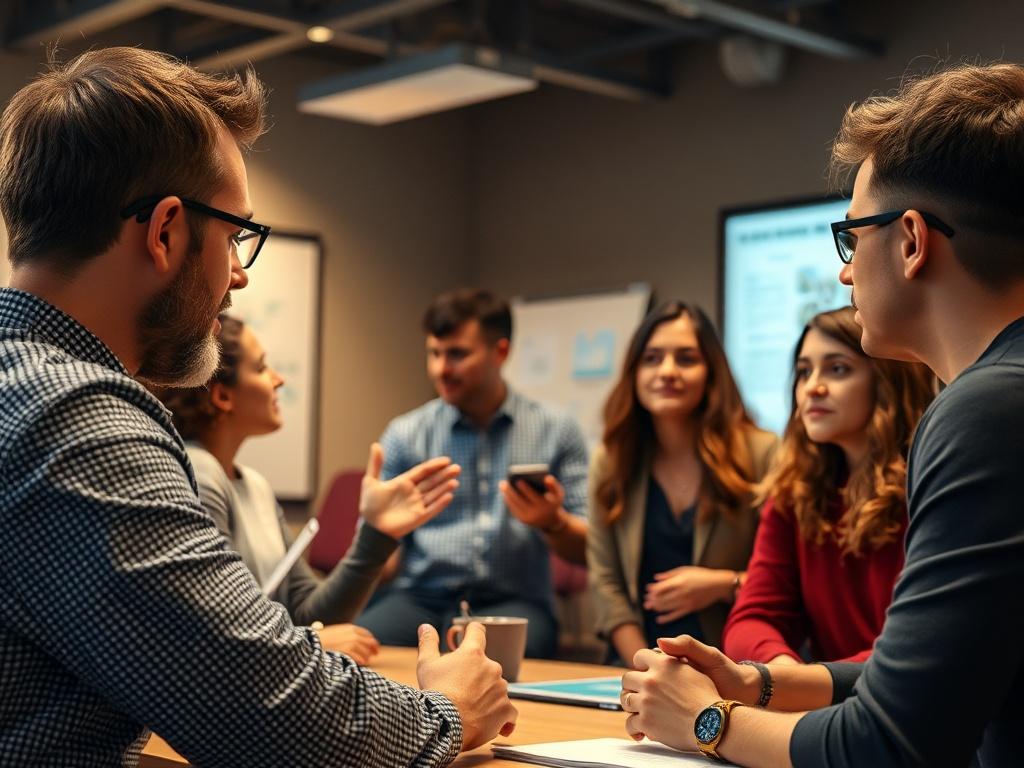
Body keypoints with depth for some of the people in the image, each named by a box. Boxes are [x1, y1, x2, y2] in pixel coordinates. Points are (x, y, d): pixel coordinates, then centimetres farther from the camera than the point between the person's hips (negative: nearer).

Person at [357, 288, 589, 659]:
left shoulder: (557, 432, 9)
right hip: (420, 597, 1)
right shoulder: (404, 435, 11)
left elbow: (587, 549, 8)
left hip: (513, 600, -1)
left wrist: (553, 524, -15)